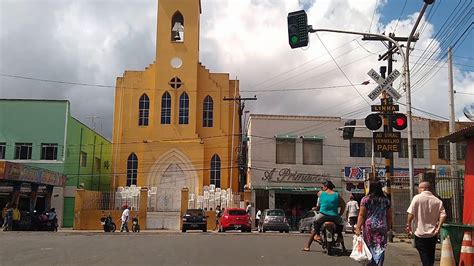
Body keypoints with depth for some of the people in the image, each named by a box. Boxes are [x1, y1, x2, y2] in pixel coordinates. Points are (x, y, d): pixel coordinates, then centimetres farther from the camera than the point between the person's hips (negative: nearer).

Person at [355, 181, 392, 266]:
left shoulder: (365, 199, -2)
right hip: (382, 227, 1)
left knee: (369, 247, 11)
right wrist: (388, 228, 19)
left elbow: (361, 215, -6)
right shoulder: (386, 200, 7)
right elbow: (389, 217, 10)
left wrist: (358, 228, -6)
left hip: (369, 226, -1)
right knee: (380, 249, 2)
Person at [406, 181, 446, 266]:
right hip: (433, 234, 4)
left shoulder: (417, 198, -9)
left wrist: (408, 225, -3)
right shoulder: (438, 201, 2)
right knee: (431, 258, 19)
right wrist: (438, 228, -3)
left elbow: (411, 213, -14)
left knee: (425, 259, 1)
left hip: (420, 233, -4)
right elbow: (443, 215, -8)